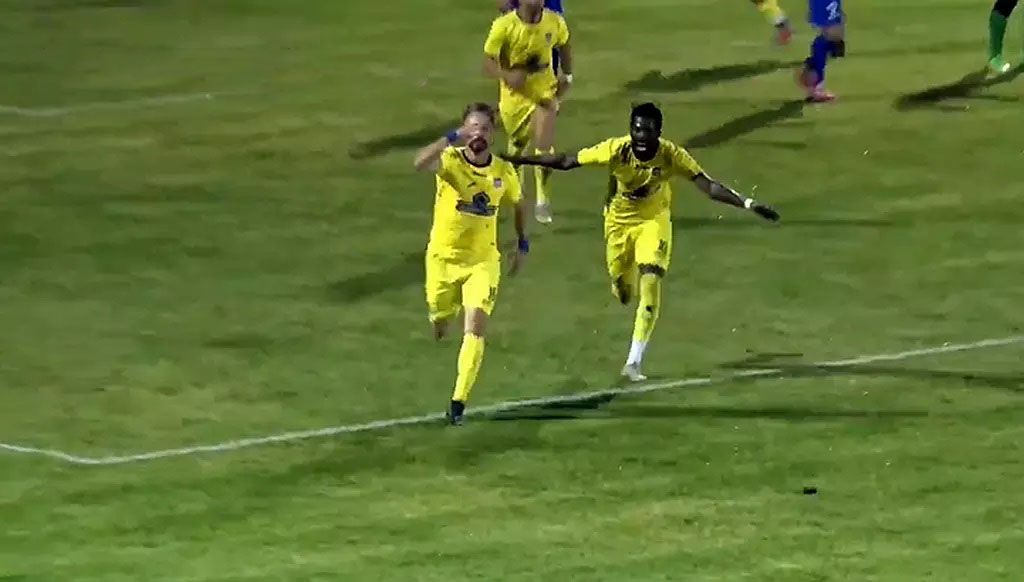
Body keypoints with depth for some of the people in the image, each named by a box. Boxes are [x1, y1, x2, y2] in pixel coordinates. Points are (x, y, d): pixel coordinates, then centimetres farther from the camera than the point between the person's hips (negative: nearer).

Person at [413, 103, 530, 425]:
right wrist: (451, 139, -49)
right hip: (443, 256, -1)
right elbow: (420, 164, -40)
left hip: (483, 261, 1)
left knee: (475, 328, -15)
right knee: (440, 318, 17)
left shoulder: (504, 172, -4)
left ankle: (458, 402, -12)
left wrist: (523, 245, 17)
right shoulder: (450, 160, -15)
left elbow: (518, 204, 17)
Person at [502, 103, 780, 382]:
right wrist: (517, 160, -21)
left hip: (654, 221, -1)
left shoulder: (671, 155, -27)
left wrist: (747, 203, -38)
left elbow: (709, 186, -27)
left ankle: (634, 361, -10)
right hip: (619, 221, 1)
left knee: (650, 284, -17)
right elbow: (565, 161, -20)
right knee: (624, 293, 12)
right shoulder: (617, 150, -27)